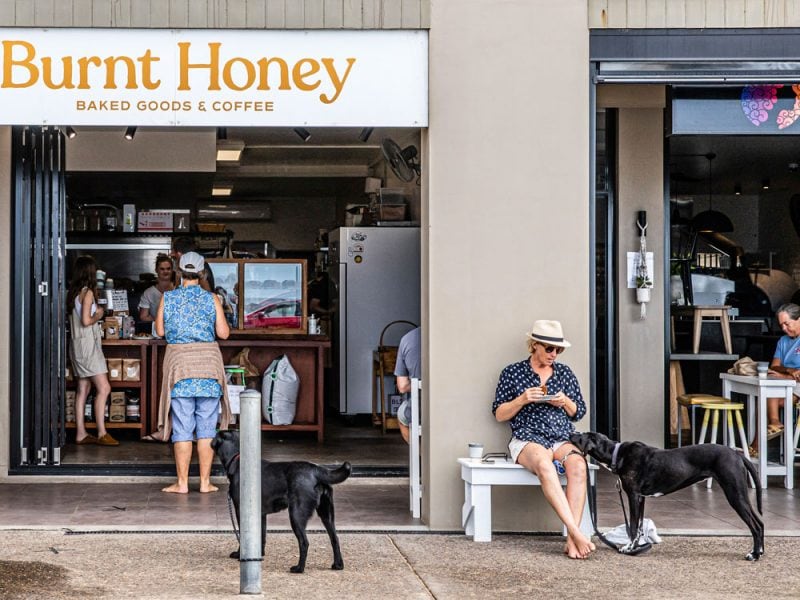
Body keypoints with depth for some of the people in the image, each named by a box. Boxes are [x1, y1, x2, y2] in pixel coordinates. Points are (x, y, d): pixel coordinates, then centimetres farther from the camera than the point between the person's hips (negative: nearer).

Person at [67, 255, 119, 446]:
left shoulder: (73, 292, 12)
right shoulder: (87, 292, -13)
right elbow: (86, 321, -20)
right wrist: (98, 315, -3)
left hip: (78, 344, 9)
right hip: (88, 344, -9)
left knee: (83, 389, 9)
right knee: (103, 388, -10)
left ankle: (81, 433, 9)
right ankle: (101, 433, -13)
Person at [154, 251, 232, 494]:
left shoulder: (167, 298, 0)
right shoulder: (212, 299, -1)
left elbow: (160, 331, 7)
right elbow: (223, 333, 1)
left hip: (179, 362, 0)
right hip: (208, 363, 0)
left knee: (182, 427, 2)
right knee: (207, 426, 5)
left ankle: (182, 483, 4)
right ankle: (205, 481, 6)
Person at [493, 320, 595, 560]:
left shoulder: (565, 373, 19)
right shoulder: (512, 373, 10)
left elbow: (579, 413, 22)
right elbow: (499, 414, 9)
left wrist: (566, 403, -1)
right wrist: (522, 399, -8)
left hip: (562, 439, 3)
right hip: (527, 439, -3)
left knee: (578, 465, -34)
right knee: (544, 464, -40)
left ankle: (572, 540, -41)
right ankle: (576, 532, -48)